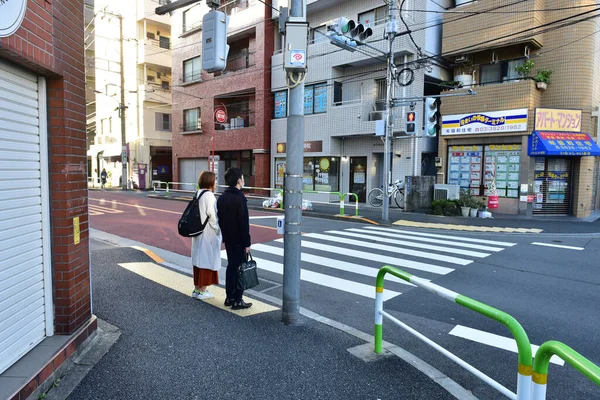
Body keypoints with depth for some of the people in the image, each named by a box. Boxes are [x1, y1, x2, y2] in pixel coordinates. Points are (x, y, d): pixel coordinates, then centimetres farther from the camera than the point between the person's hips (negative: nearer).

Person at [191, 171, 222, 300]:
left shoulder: (198, 194, 10)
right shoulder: (209, 195, -16)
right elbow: (211, 214, -20)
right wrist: (217, 229, -9)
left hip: (198, 232, 9)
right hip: (208, 233, -9)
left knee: (199, 259, 15)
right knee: (207, 260, 0)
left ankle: (196, 289, 23)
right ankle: (202, 291, 7)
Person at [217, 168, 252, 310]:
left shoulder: (222, 197, 7)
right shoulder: (240, 198, -18)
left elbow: (220, 220, 12)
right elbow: (244, 223, -19)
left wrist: (224, 237, 19)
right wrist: (247, 243, -14)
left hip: (228, 239, 8)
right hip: (239, 240, -8)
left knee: (231, 266, 16)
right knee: (239, 269, 0)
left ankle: (229, 297, 23)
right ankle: (237, 300, 6)